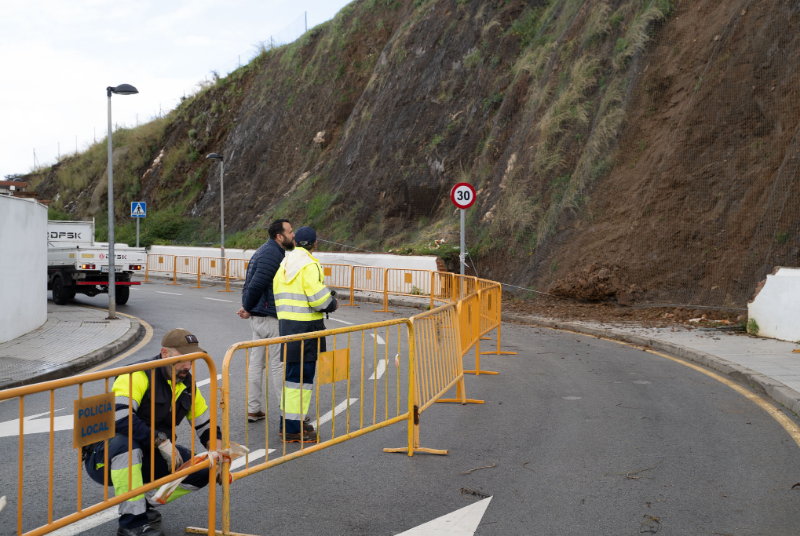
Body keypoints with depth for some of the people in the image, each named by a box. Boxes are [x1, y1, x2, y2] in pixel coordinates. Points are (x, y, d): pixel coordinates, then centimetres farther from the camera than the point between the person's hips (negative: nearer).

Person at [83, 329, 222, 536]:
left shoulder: (187, 385, 4)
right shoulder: (139, 376, -20)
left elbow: (206, 426, 10)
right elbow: (119, 416, -35)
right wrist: (162, 441, -32)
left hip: (146, 458, 7)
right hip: (105, 457, -6)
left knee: (203, 469, -9)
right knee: (126, 441, -40)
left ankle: (145, 505, -1)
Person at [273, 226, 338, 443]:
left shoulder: (284, 264, 14)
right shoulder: (309, 265, -13)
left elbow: (277, 294, 17)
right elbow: (318, 297, -20)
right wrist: (333, 304, -1)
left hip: (286, 324, 9)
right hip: (305, 327, -9)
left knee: (292, 374, 17)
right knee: (301, 376, -5)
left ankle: (288, 423, 25)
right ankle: (293, 429, -2)